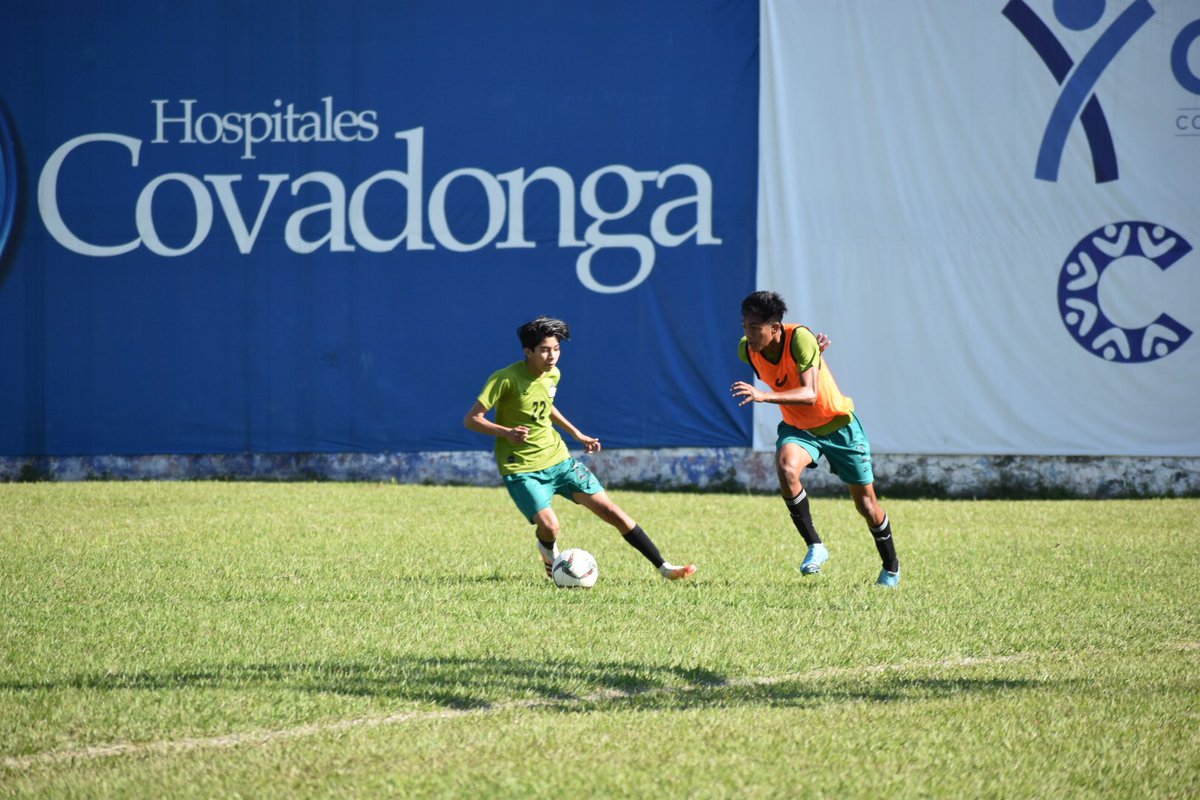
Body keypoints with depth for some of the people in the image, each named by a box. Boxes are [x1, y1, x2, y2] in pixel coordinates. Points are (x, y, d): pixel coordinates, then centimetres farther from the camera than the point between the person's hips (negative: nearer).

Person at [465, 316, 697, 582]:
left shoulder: (552, 375, 3)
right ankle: (549, 551, 14)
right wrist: (506, 432, -33)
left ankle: (664, 568, 4)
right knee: (549, 525, -26)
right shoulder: (506, 379, -18)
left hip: (558, 459, 6)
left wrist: (576, 434, 22)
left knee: (612, 511, -1)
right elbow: (471, 419, -17)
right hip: (522, 468, -6)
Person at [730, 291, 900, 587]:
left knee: (866, 504, 7)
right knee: (786, 468, -31)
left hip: (838, 424, -3)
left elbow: (809, 394, -41)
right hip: (798, 427, 3)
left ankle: (891, 567, 32)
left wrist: (764, 396, -52)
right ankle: (815, 546, -17)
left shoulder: (800, 339, -31)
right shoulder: (747, 350, -14)